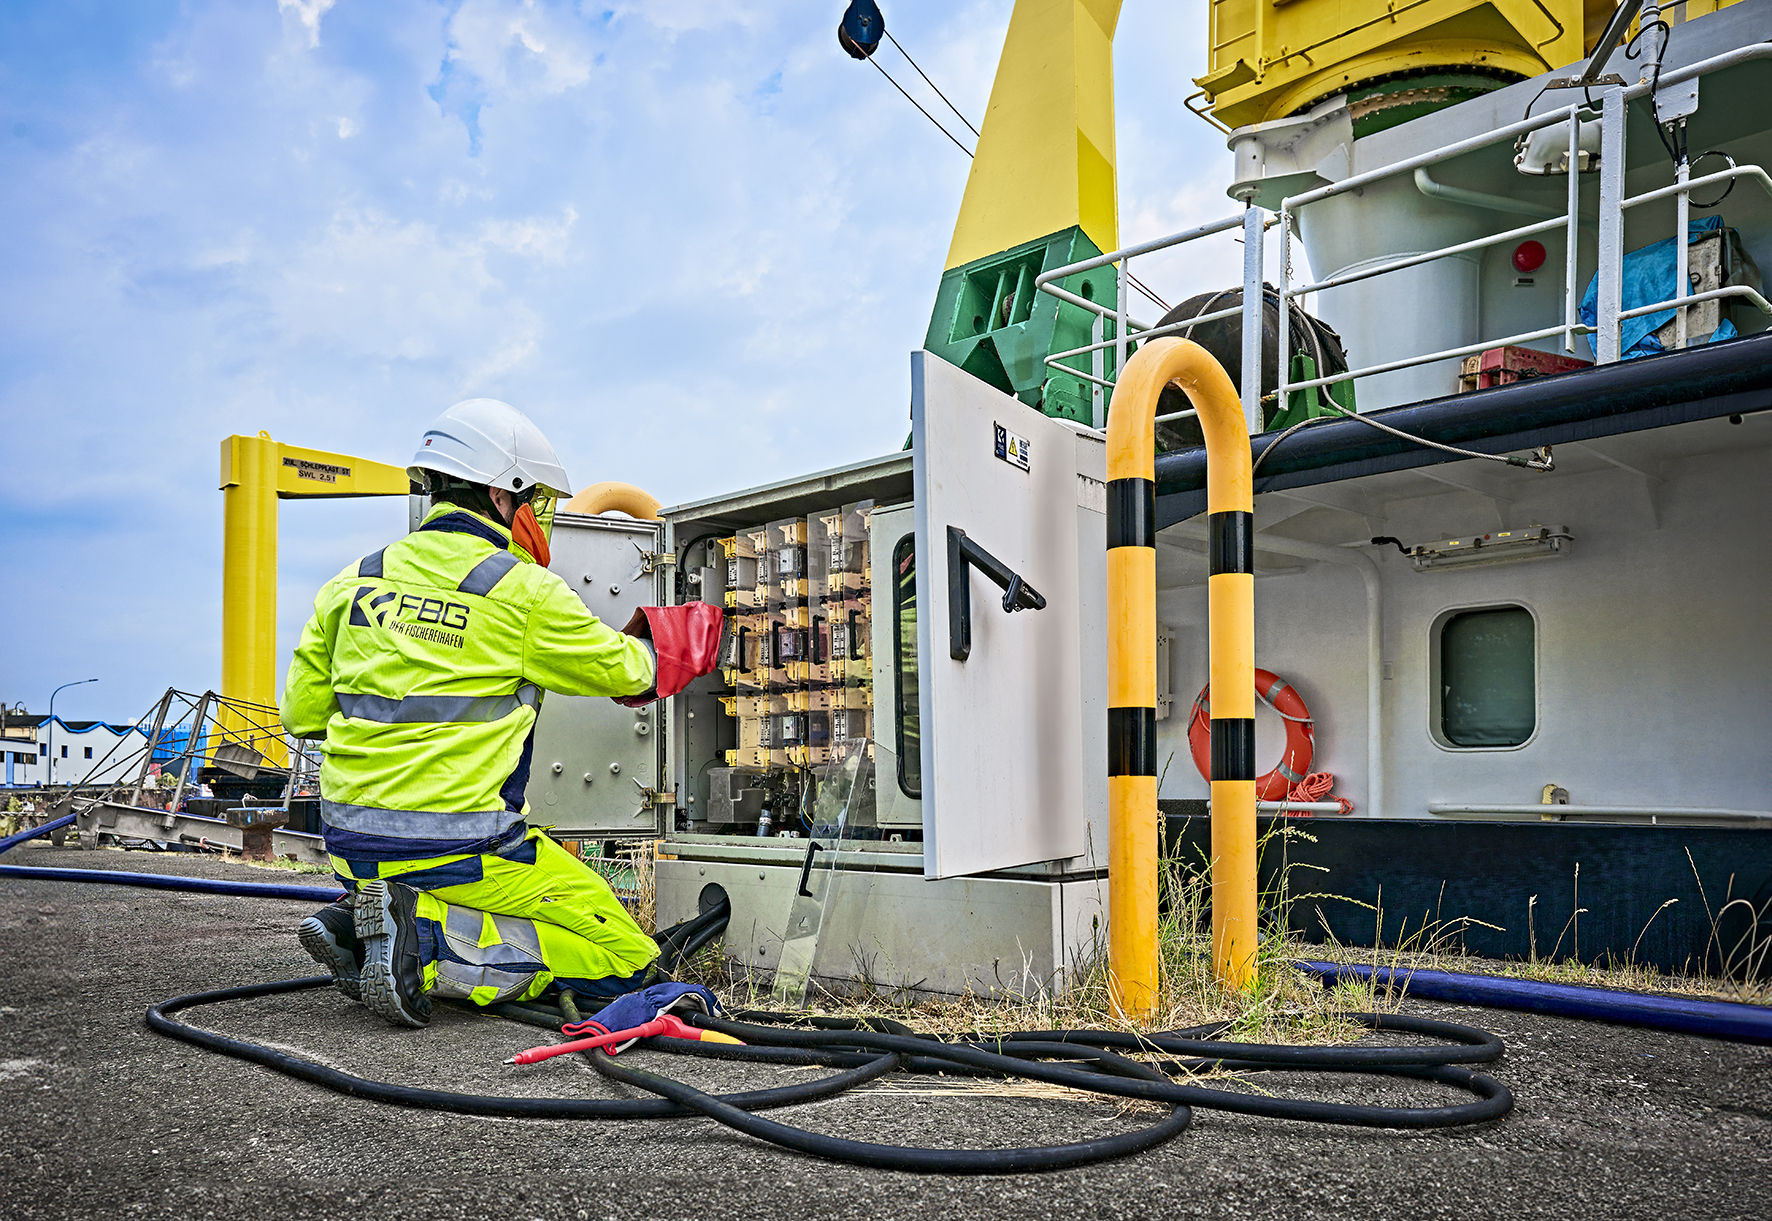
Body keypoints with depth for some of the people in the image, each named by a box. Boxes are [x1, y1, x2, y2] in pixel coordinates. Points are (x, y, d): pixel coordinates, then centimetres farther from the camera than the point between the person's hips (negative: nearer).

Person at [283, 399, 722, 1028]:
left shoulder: (354, 580, 8)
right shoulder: (525, 592, -8)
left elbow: (303, 713, 13)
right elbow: (623, 668, 6)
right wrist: (690, 636, 26)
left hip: (352, 848, 7)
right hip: (460, 849, -7)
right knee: (626, 962, 2)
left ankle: (360, 923, 5)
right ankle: (424, 939, -13)